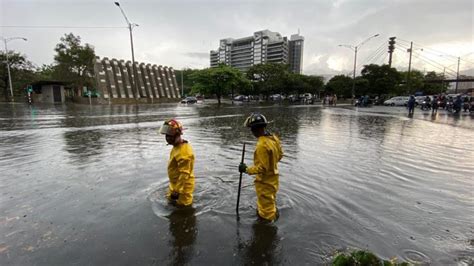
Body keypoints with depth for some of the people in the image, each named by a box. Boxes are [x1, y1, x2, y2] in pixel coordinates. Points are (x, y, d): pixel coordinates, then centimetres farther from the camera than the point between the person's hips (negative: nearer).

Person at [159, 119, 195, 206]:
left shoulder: (184, 152, -30)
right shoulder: (177, 146, 2)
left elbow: (184, 175, -29)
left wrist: (177, 191, -24)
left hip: (182, 186, -10)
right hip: (175, 184, 10)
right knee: (170, 200, 25)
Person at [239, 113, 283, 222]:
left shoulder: (262, 145, -33)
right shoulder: (274, 138, -5)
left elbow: (262, 168, -29)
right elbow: (279, 155, 9)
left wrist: (246, 169, -18)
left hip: (265, 182, -9)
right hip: (273, 178, 9)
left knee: (266, 214, 12)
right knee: (271, 203, 31)